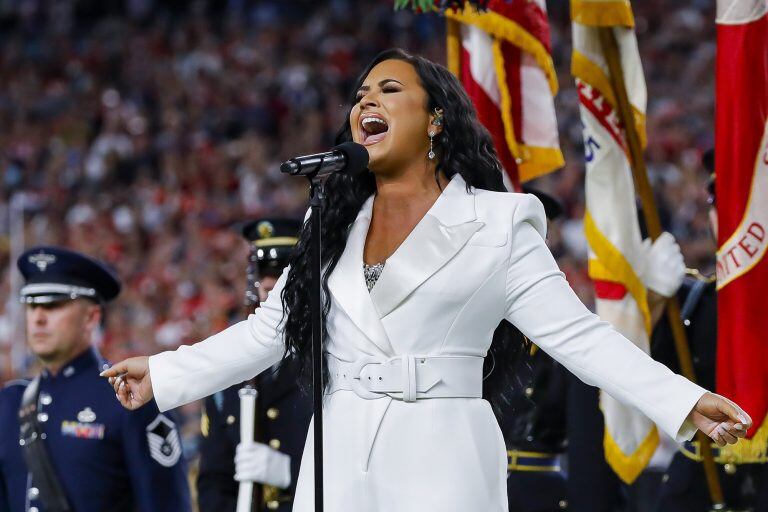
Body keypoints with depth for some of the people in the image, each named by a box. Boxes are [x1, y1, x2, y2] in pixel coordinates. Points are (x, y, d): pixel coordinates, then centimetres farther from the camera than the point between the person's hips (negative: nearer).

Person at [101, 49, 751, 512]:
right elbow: (267, 331, 18)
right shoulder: (333, 224, 16)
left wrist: (685, 402, -12)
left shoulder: (495, 223, 2)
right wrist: (163, 374, 13)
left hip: (443, 460, -4)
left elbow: (576, 333, -2)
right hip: (340, 458, 4)